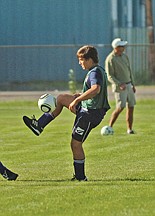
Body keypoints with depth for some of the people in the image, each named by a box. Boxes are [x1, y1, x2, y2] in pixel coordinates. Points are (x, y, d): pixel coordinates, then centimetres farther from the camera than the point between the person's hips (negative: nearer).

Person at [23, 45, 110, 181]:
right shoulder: (100, 70, 11)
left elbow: (96, 89, -41)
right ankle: (39, 126, 20)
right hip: (86, 108, 10)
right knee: (61, 98, 18)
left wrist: (77, 100, -36)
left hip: (90, 114, -10)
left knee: (76, 144, -3)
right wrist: (81, 96, 13)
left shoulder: (95, 72, -21)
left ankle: (80, 177, 5)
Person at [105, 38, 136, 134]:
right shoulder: (110, 59, -13)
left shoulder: (125, 56, 10)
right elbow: (110, 76, -15)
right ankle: (109, 127, -2)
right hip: (119, 87, -7)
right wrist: (119, 84, -27)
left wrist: (133, 84, 18)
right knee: (120, 107, -13)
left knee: (131, 107, 4)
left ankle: (130, 129, 11)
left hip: (128, 85, 7)